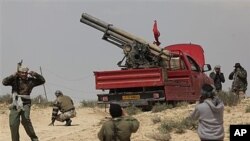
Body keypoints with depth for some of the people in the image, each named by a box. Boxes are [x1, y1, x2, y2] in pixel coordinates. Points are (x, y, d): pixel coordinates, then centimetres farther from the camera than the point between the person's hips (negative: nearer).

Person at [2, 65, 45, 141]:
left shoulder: (30, 80, 3)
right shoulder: (15, 80, 1)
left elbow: (42, 80, 1)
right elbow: (4, 82, -11)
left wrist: (34, 74, -11)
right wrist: (13, 75, -17)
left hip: (25, 104, -2)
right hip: (15, 104, 2)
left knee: (25, 120, -23)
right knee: (13, 124, -3)